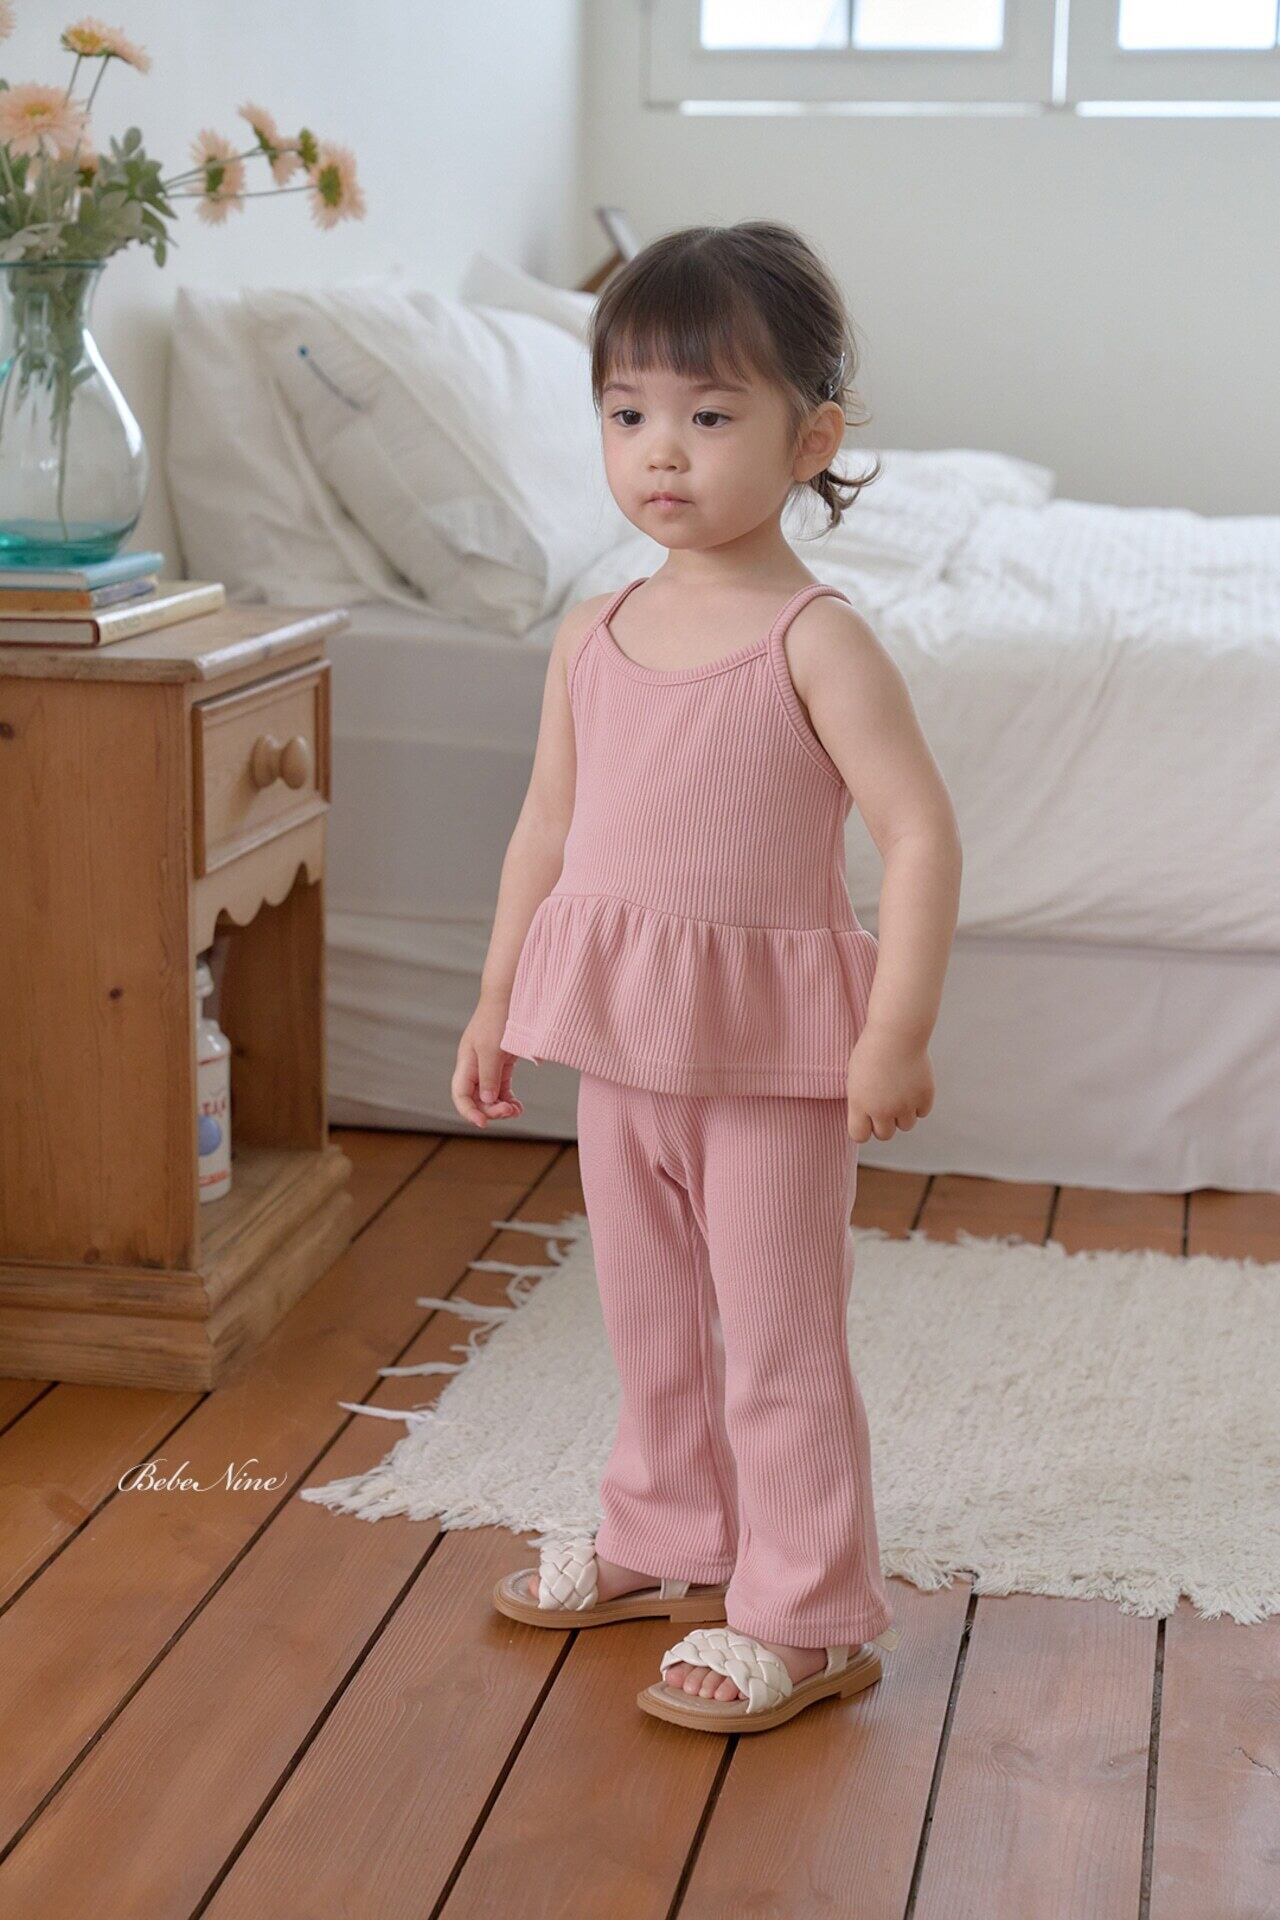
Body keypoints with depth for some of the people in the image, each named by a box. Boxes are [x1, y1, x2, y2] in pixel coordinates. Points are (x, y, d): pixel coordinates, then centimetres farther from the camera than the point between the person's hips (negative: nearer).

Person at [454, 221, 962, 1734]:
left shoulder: (815, 641, -14)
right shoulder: (593, 637, 5)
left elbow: (919, 833, -17)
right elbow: (547, 828, 13)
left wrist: (898, 1035, -20)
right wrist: (497, 1004, 14)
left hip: (771, 1042, -6)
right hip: (617, 1037, 7)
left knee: (778, 1334, 3)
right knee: (648, 1318, 20)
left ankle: (806, 1615, 15)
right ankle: (666, 1541, 39)